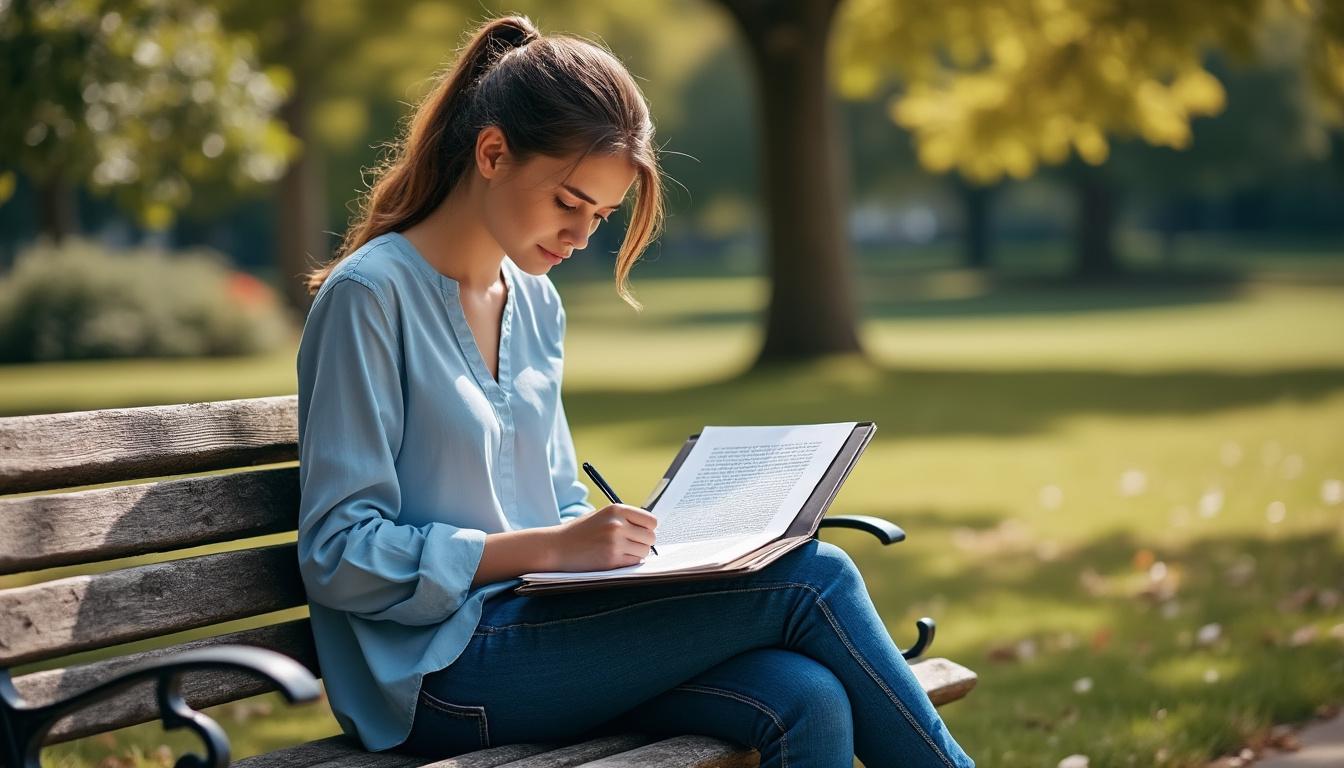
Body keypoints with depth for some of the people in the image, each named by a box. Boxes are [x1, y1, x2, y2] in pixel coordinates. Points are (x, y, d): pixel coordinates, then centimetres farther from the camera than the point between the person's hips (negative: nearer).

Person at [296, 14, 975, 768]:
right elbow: (339, 554, -12)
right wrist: (553, 548, -19)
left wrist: (615, 538, -1)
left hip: (531, 623, 7)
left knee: (807, 700, -24)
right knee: (809, 580, -19)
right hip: (438, 672, -7)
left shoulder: (537, 305, 15)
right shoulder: (370, 295, -8)